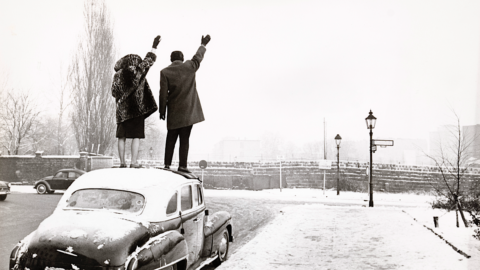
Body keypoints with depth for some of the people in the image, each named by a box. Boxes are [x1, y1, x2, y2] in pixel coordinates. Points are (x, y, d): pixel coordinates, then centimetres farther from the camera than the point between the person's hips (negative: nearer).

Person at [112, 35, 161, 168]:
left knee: (122, 137, 8)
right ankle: (134, 162, -5)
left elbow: (114, 92, 9)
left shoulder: (118, 75, 7)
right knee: (136, 136, -1)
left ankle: (122, 162, 8)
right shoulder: (136, 71, -4)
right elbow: (148, 61, 4)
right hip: (136, 109, -4)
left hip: (122, 110, 4)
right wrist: (154, 46, 10)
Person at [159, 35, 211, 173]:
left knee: (171, 139, 9)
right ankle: (182, 165, -1)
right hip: (189, 110, 0)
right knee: (185, 139, 1)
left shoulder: (165, 72, -2)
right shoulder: (189, 66, 0)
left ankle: (167, 164, 9)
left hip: (173, 111, 0)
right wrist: (203, 45, 36)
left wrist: (162, 111, 3)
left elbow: (163, 93, -4)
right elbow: (198, 57, 20)